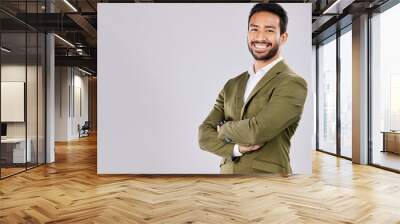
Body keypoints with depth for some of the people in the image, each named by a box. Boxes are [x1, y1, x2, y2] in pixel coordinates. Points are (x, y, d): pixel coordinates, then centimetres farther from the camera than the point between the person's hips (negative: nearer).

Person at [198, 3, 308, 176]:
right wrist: (236, 148, -17)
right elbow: (204, 134, 0)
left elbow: (257, 131, -24)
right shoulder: (232, 85, 6)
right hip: (227, 171, 5)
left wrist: (224, 129, -6)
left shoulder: (292, 83, -12)